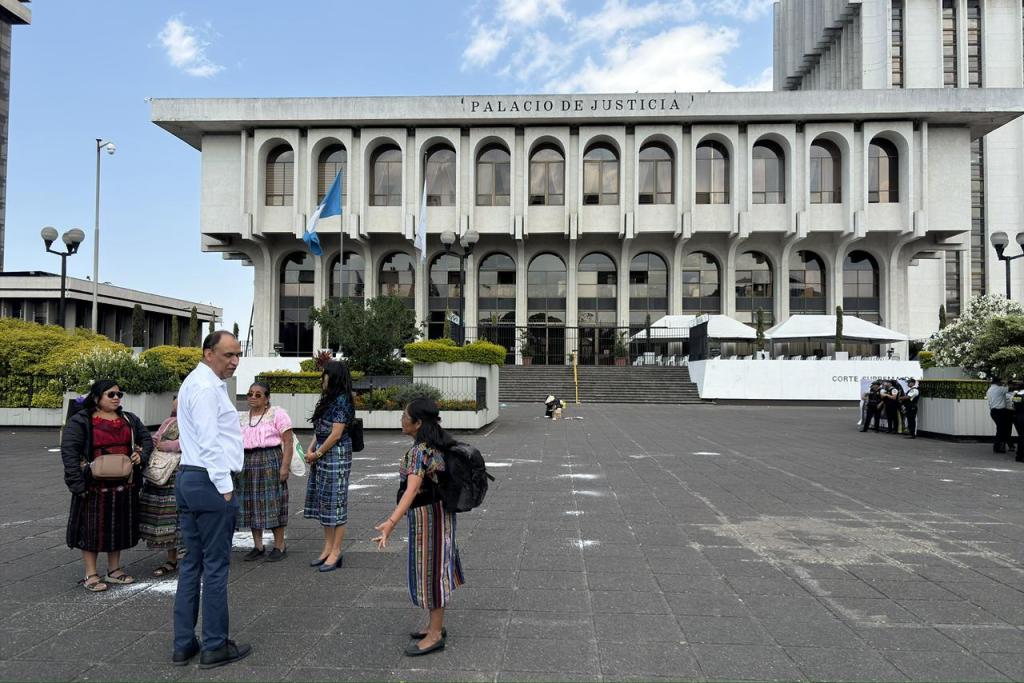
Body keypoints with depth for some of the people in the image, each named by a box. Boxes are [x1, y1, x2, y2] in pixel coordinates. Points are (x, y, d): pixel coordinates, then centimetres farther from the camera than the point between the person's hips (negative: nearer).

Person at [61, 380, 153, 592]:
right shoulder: (80, 421, -5)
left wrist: (142, 455, -2)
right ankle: (90, 575, 15)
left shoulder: (129, 419, 13)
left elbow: (146, 439, 20)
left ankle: (114, 570, 26)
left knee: (119, 526, 12)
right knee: (93, 528, 3)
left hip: (124, 486, 5)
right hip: (95, 487, -5)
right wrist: (78, 483, -17)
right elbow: (69, 452, -10)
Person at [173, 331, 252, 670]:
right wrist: (226, 488, -17)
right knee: (215, 565, -1)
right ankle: (215, 647, 8)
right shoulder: (207, 387, -15)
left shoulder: (196, 382, 18)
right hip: (210, 482, -10)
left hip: (188, 478, 10)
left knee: (192, 563, 13)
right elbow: (210, 442, -19)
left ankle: (184, 644, 21)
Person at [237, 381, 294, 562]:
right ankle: (257, 546, 16)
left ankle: (279, 545, 5)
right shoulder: (241, 418, 14)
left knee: (272, 503, -4)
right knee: (251, 504, 6)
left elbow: (288, 442, -7)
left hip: (270, 461, -5)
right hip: (246, 463, 6)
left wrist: (285, 466, -14)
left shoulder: (277, 414, -2)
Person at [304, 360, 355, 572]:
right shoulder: (328, 399, 13)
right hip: (322, 455, 9)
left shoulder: (342, 401, -14)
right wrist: (310, 449, 2)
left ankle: (336, 551, 6)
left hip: (336, 454, -9)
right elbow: (319, 429, 15)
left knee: (335, 501, -2)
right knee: (323, 501, 12)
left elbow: (336, 434, -17)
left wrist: (317, 454, -10)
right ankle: (328, 547, 21)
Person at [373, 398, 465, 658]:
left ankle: (435, 635, 14)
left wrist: (391, 522, -49)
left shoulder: (419, 452, -25)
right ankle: (436, 626, 31)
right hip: (439, 510, 9)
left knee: (430, 570, 2)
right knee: (436, 567, 18)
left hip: (426, 514, -9)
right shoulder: (437, 445, 3)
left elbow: (412, 489, -39)